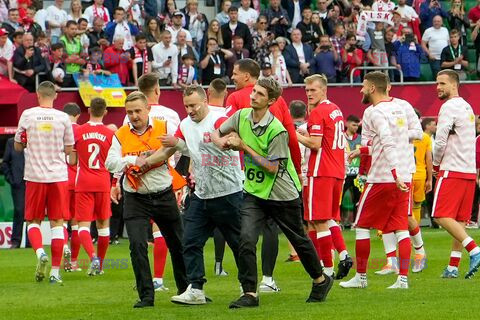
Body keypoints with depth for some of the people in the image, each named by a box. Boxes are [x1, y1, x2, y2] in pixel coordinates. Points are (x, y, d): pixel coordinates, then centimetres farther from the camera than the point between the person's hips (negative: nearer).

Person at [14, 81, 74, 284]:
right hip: (58, 176, 1)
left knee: (33, 221, 11)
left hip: (35, 176, -1)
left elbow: (18, 146, 6)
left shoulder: (28, 115, -3)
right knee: (57, 222, 6)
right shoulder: (63, 118, -2)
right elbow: (69, 149, 6)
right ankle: (55, 271, 1)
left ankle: (40, 252, -18)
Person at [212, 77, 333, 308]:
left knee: (299, 241, 13)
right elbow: (217, 135, 12)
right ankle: (249, 293, -11)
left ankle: (321, 280, 35)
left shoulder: (277, 130, -21)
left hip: (282, 194, -4)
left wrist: (244, 147, -22)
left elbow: (272, 167, -22)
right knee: (246, 239, -14)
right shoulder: (241, 116, -3)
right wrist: (223, 142, -12)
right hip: (254, 193, 4)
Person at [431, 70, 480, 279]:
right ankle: (453, 267, 6)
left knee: (442, 216, -10)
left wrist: (436, 164, 2)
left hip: (452, 170, -9)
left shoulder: (449, 107, -10)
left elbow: (440, 141, -15)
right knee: (459, 219, 7)